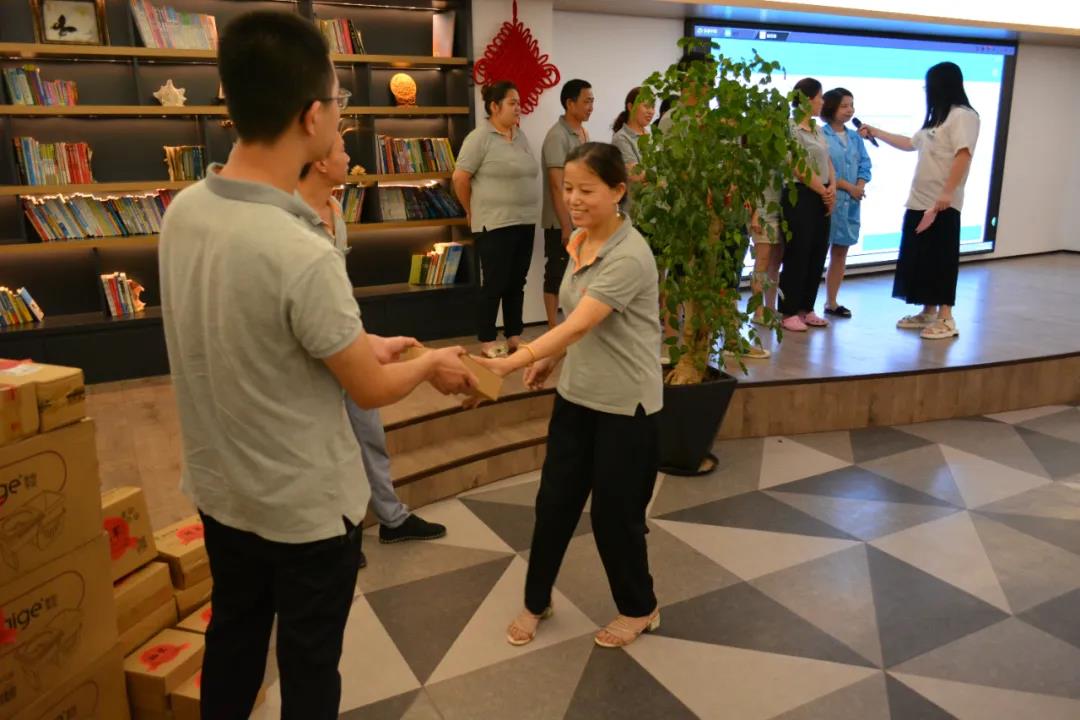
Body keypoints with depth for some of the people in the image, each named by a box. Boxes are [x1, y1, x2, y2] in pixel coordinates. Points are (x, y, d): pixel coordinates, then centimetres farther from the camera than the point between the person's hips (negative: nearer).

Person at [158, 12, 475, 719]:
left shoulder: (183, 211, -8)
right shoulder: (303, 256, -32)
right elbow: (372, 390, -17)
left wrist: (355, 341, 11)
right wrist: (433, 363, 3)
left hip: (220, 488, 7)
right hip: (306, 504, -7)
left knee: (233, 635, 27)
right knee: (308, 662, 16)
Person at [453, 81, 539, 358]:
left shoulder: (521, 136, 12)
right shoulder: (480, 137, -10)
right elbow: (460, 179, -9)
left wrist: (526, 212, 14)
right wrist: (474, 212, 1)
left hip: (525, 221, 7)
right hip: (495, 224, -7)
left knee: (517, 282, 12)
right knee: (495, 284, -1)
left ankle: (514, 337, 22)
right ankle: (487, 342, 9)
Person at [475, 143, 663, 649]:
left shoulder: (629, 256, -24)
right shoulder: (577, 240, 2)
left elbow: (580, 325, -35)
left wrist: (510, 362, -45)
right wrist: (551, 359, 7)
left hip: (625, 404, -7)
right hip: (576, 394, 7)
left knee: (615, 512, 7)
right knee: (554, 501, 13)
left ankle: (639, 608, 33)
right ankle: (536, 602, 33)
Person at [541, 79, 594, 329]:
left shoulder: (583, 132, 10)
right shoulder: (557, 136, -14)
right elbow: (556, 185, -18)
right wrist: (566, 225, -20)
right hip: (561, 223, -8)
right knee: (556, 274, 1)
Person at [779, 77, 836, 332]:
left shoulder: (818, 130, 16)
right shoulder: (791, 129, -9)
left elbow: (828, 163, 16)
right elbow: (800, 170, -15)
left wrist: (832, 189, -2)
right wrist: (824, 192, -7)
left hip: (821, 199, 8)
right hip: (799, 197, -8)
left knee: (817, 255, 9)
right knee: (797, 255, -5)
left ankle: (806, 308, 18)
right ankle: (789, 312, 3)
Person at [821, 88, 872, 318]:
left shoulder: (855, 137, 14)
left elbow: (865, 165, 12)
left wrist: (860, 187, -8)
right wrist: (848, 186, -14)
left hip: (851, 202, 7)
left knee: (840, 252, 11)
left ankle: (832, 302, 20)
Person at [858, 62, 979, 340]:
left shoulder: (963, 115, -9)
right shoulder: (936, 119, 20)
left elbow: (963, 156, -20)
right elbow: (910, 143, 33)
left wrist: (948, 192, -29)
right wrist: (876, 133, 34)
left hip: (943, 204, -9)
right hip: (920, 201, 9)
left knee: (941, 260, -6)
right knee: (920, 259, 11)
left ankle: (946, 318, -1)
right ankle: (928, 312, 20)